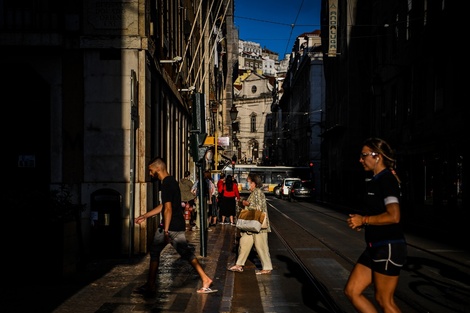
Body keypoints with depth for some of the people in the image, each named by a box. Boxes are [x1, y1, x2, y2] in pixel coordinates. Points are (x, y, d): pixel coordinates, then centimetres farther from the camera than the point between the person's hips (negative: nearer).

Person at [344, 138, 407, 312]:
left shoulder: (387, 179, -15)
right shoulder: (376, 180, 14)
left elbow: (394, 216, -26)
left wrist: (364, 220, -15)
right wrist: (361, 222, 8)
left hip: (388, 247, -10)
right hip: (375, 247, 10)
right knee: (351, 291, 8)